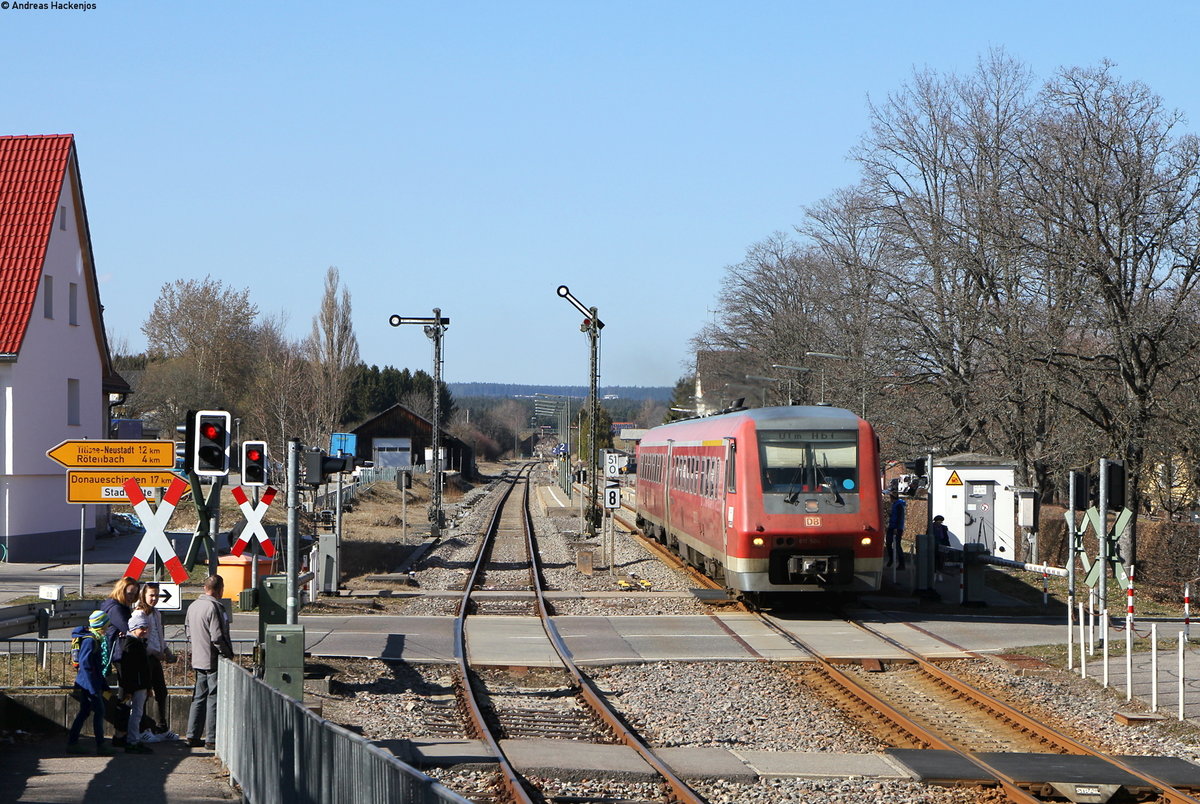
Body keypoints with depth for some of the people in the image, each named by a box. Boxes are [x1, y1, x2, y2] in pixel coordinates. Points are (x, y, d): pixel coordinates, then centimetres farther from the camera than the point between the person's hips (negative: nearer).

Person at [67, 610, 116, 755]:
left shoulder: (97, 639, 13)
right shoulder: (90, 640, -18)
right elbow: (85, 663, -22)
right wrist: (94, 688, -23)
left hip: (91, 682, 10)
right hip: (89, 682, -10)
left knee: (85, 712, 13)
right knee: (99, 711, -6)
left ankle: (72, 743, 17)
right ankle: (100, 746, -2)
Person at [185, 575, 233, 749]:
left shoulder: (193, 606, 9)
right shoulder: (214, 607, -19)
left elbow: (188, 630, 18)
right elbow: (217, 637, -22)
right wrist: (229, 654, -10)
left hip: (198, 660, 8)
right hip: (213, 661, -8)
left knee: (199, 697, 15)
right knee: (214, 698, -3)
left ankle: (193, 736, 17)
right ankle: (212, 739, -1)